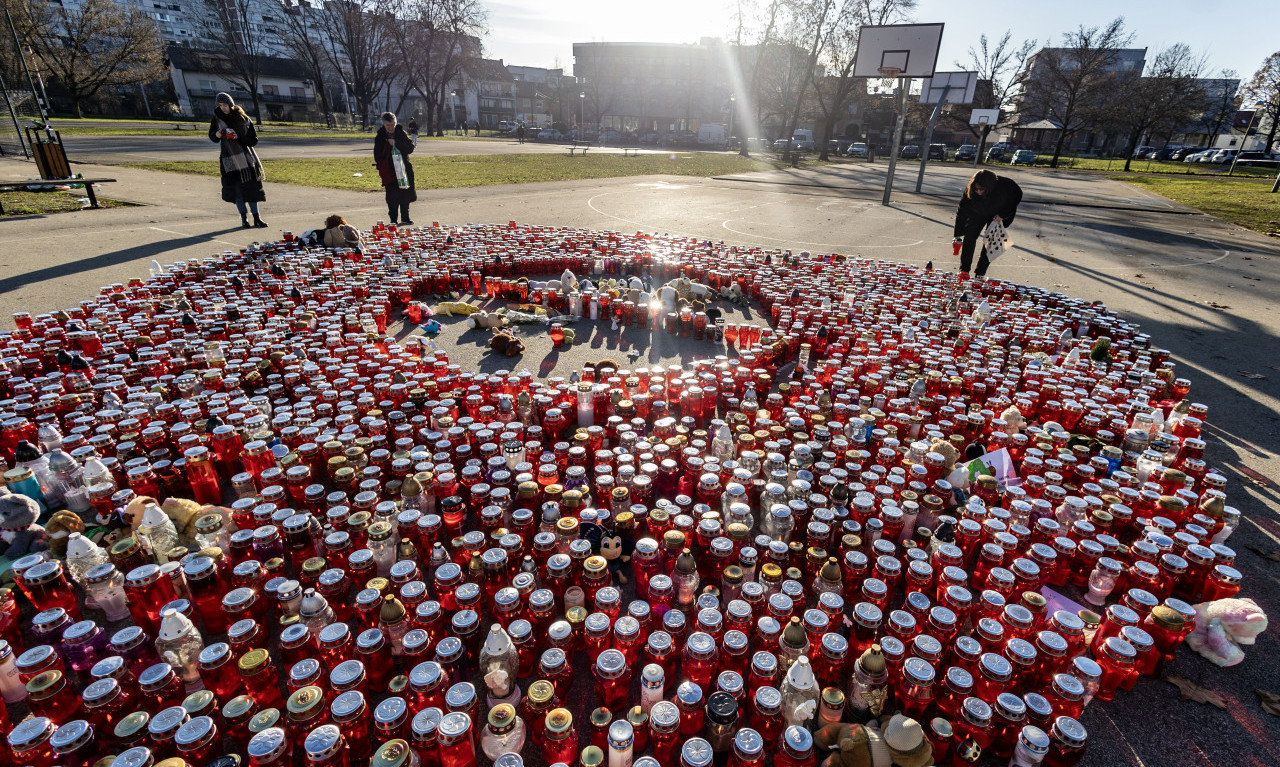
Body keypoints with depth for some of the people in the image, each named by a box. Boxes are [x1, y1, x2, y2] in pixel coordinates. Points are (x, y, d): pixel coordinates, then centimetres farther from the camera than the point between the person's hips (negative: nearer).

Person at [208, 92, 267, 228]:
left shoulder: (244, 118, 0)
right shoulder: (217, 117, 6)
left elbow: (253, 140, -1)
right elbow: (211, 135, 14)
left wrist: (239, 138, -16)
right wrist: (216, 135, -8)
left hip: (245, 155, -1)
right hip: (228, 157, 1)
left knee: (251, 186, -3)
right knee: (236, 188, -2)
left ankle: (256, 217, 2)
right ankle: (244, 217, 6)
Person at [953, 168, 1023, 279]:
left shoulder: (1005, 185, -34)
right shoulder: (969, 191, -31)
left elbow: (1017, 196, -13)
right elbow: (962, 211, -24)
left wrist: (1003, 214, -22)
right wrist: (958, 236, -24)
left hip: (997, 216, -1)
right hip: (977, 214, 1)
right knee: (969, 236, -14)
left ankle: (980, 274, -4)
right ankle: (964, 270, -9)